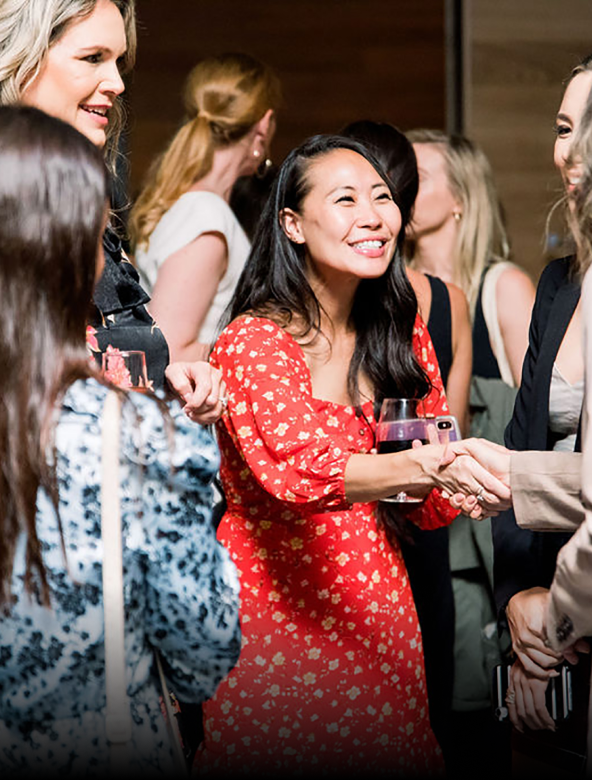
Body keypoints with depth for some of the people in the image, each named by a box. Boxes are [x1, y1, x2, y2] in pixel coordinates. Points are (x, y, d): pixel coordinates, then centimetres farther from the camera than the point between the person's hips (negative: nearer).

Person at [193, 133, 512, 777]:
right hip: (273, 602, -5)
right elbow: (298, 467, -32)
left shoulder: (400, 332, 5)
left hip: (373, 599, 6)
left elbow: (431, 504, 8)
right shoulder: (253, 341, -15)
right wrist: (425, 465, -48)